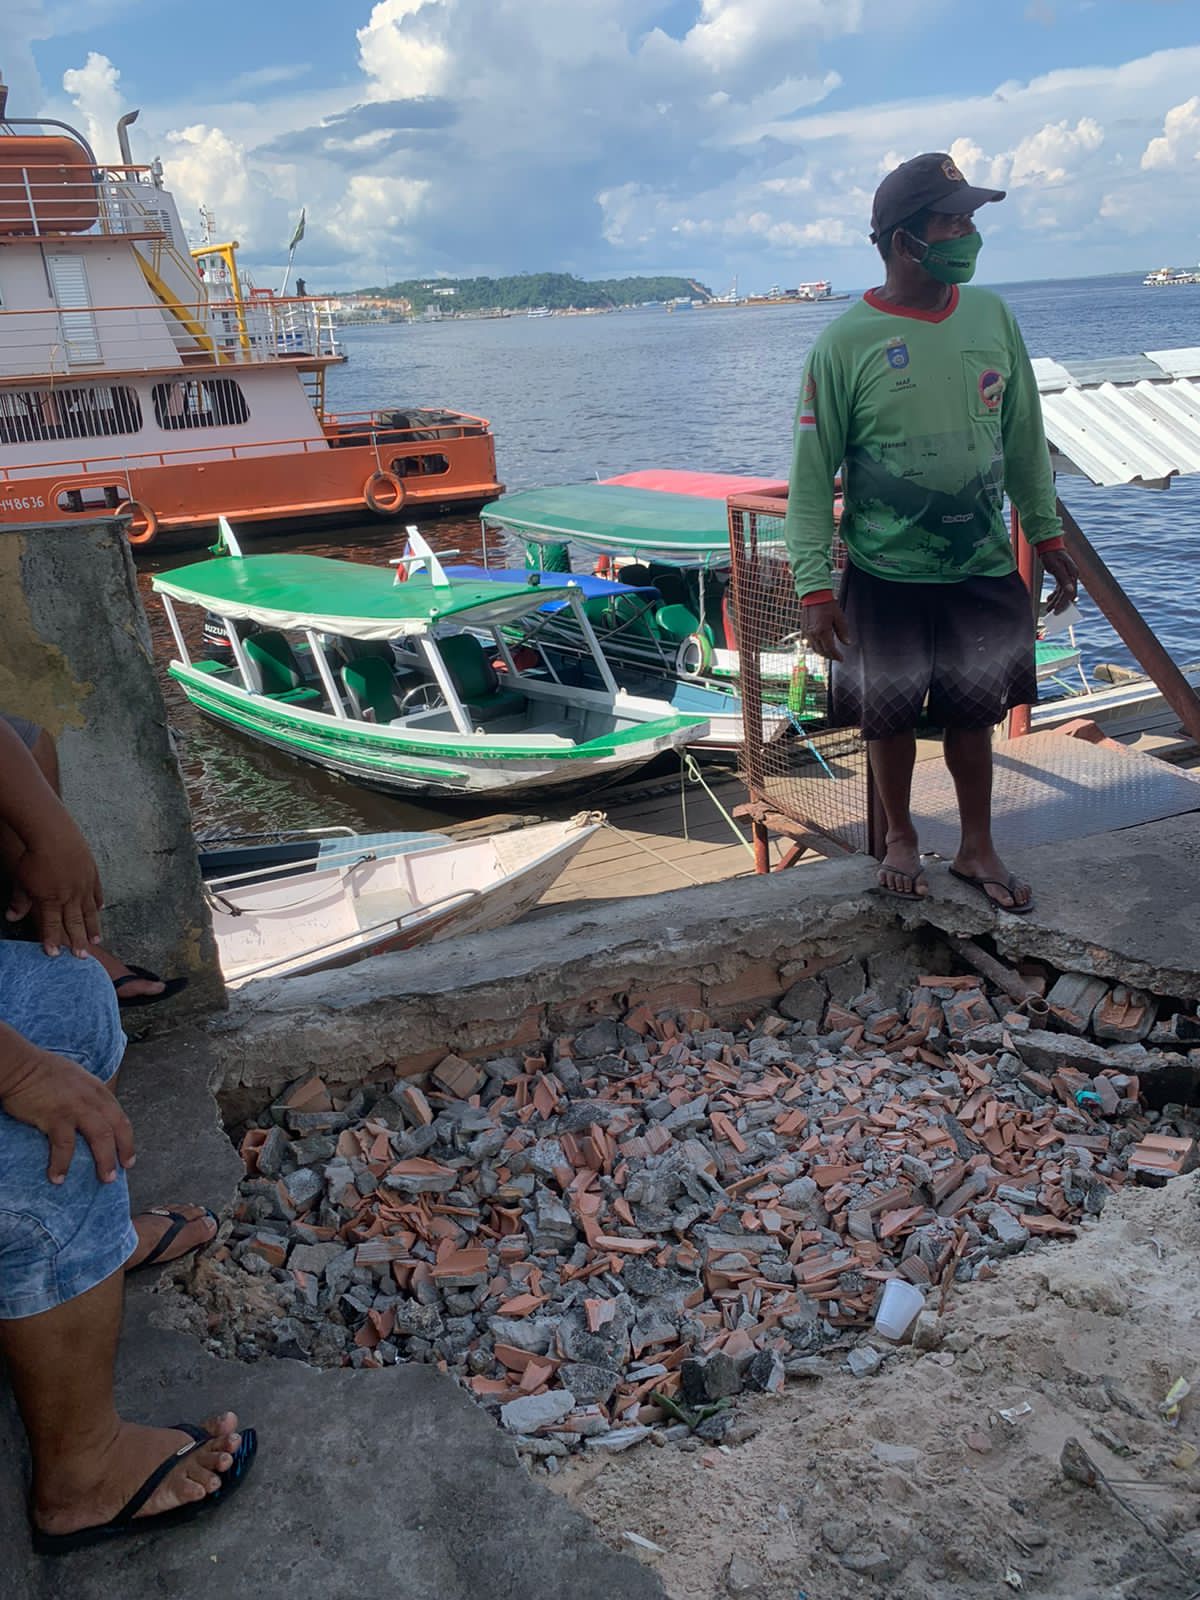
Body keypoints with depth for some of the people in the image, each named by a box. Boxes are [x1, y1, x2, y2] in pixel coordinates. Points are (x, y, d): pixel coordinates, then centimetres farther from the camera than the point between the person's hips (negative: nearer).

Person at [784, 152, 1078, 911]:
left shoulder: (993, 316, 0)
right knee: (890, 717, 11)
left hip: (984, 571, 3)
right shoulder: (846, 342, -13)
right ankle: (902, 840, 33)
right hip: (886, 578, -3)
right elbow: (812, 473, -11)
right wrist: (814, 585, -16)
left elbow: (1024, 438, 9)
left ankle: (979, 849, 30)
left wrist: (1048, 536, 9)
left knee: (973, 713, 13)